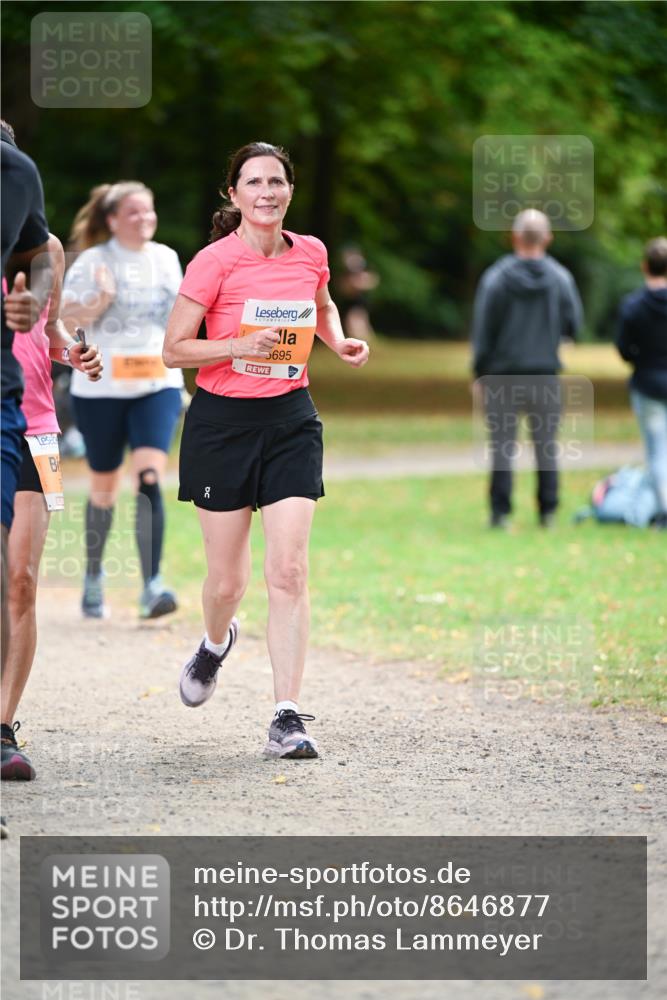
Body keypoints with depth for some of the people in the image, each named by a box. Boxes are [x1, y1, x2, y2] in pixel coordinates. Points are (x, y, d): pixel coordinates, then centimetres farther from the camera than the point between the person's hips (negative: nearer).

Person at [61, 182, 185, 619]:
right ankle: (94, 575, 35)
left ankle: (152, 586, -21)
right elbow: (61, 319, -6)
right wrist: (97, 304, -21)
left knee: (150, 477, -17)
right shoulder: (92, 263, -5)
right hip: (100, 389, -2)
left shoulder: (166, 258, 8)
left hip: (158, 386, 2)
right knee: (104, 488, 11)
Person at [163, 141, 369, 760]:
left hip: (290, 421, 2)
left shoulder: (310, 253, 3)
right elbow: (174, 349, -8)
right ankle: (216, 643, 43)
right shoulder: (215, 261, -10)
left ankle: (288, 717, -8)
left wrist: (340, 342, 6)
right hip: (222, 423, -2)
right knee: (227, 580, 5)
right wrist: (240, 345, -22)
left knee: (288, 572, -10)